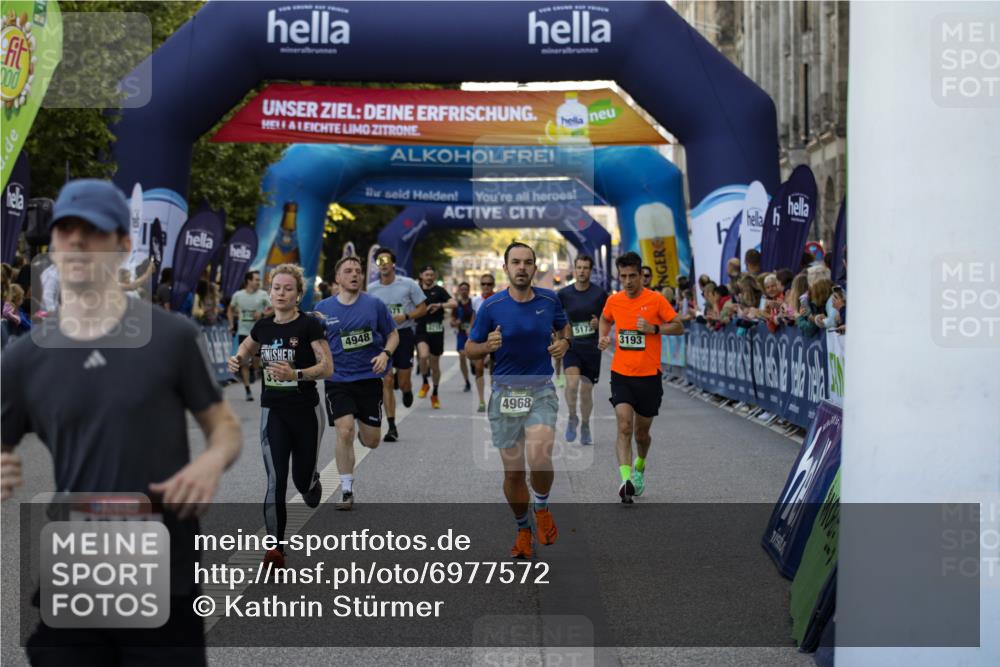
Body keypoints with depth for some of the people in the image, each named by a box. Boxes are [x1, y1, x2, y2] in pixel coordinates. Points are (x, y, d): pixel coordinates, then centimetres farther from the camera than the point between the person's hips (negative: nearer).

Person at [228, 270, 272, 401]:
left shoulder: (263, 295, -4)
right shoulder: (238, 295, 0)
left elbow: (271, 310, 1)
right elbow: (231, 308, 16)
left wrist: (262, 314, -18)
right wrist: (231, 324, 7)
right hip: (243, 332, 1)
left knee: (256, 363, -3)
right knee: (244, 362, 1)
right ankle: (247, 390, 7)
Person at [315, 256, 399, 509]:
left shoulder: (374, 305, -1)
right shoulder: (323, 308, 2)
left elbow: (393, 335, 7)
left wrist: (385, 353, -12)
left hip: (369, 378, 1)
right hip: (338, 381, 0)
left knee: (371, 441, 6)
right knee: (344, 432, -15)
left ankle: (363, 431, 45)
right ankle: (347, 491, -2)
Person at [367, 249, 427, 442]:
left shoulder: (408, 284, -4)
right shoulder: (371, 289, 4)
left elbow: (423, 308, 0)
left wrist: (405, 316, -15)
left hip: (404, 333, -2)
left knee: (403, 383, -2)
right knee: (386, 382, -4)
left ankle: (406, 390, 39)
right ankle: (391, 427, 0)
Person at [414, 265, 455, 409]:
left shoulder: (439, 290, 2)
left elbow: (453, 303, -14)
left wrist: (440, 305, -29)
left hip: (436, 330, 0)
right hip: (421, 329, 0)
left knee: (435, 365, 9)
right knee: (424, 356, -27)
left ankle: (435, 395, 26)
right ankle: (425, 384, -2)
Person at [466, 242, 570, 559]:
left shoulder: (550, 300, 0)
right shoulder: (491, 306, -6)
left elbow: (564, 327, 20)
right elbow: (470, 349, 2)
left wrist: (564, 342, -3)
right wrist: (488, 346, -20)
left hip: (541, 391, 0)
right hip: (505, 392, 0)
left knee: (539, 457, -24)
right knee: (513, 471, 5)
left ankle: (542, 507, 7)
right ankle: (523, 529, 29)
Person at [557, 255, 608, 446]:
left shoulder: (600, 294, -2)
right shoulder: (564, 294, 0)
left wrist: (600, 323, -14)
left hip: (591, 347, 1)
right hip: (571, 345, -1)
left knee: (586, 390, 6)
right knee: (572, 382, -24)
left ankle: (585, 427, 28)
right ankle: (572, 418, 1)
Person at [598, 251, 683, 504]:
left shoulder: (656, 299, -7)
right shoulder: (613, 301, 2)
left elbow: (679, 327, -3)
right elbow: (605, 319, 24)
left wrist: (654, 328, -19)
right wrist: (603, 337, 4)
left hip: (649, 376, -1)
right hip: (621, 375, 1)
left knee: (641, 433, 12)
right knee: (624, 427, -18)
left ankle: (640, 466, 43)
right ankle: (626, 481, -24)